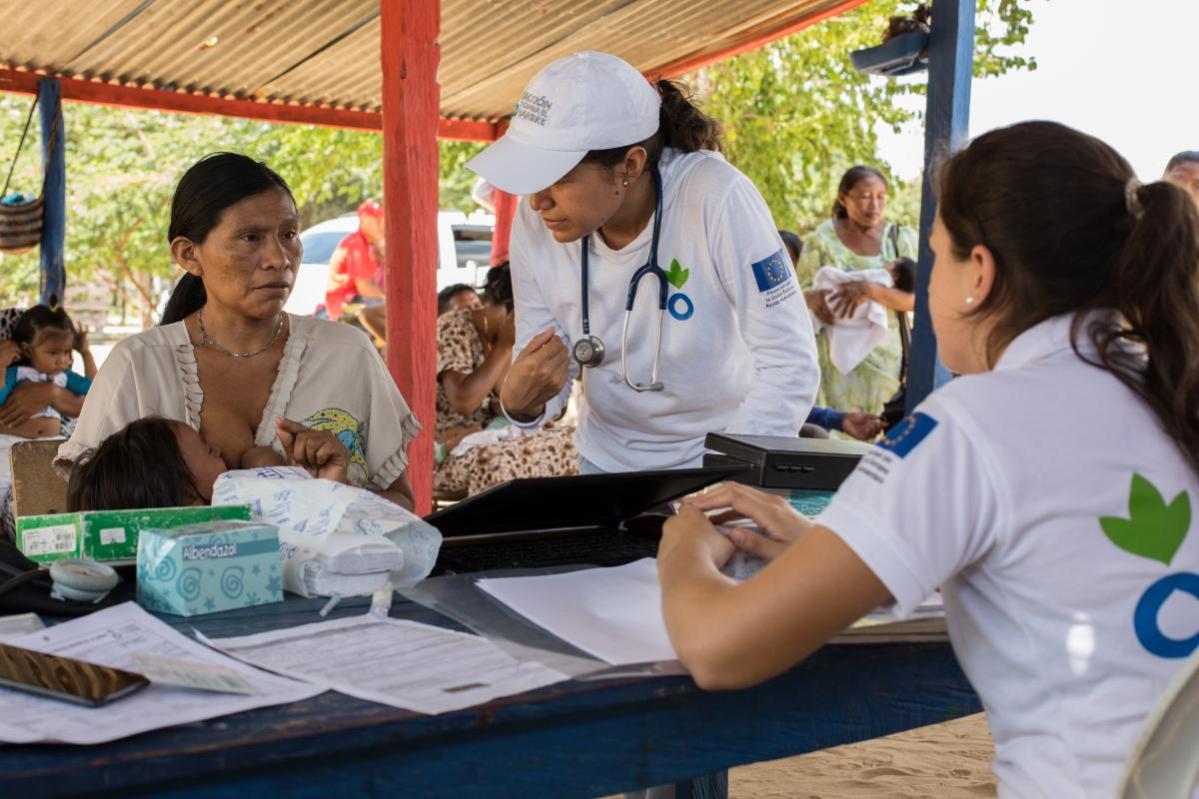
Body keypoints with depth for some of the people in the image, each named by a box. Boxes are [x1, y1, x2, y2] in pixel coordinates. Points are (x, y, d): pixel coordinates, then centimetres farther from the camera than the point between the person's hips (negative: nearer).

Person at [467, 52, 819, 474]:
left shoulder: (716, 199, -25)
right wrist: (520, 401, -26)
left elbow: (789, 367, -23)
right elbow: (548, 376, -4)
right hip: (608, 459, 4)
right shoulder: (534, 224, -13)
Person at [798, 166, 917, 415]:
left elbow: (913, 299, -6)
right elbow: (801, 291, 6)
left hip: (883, 352, 0)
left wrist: (870, 290, -23)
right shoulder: (823, 238, 4)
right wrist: (813, 300, -19)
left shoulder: (901, 238, 3)